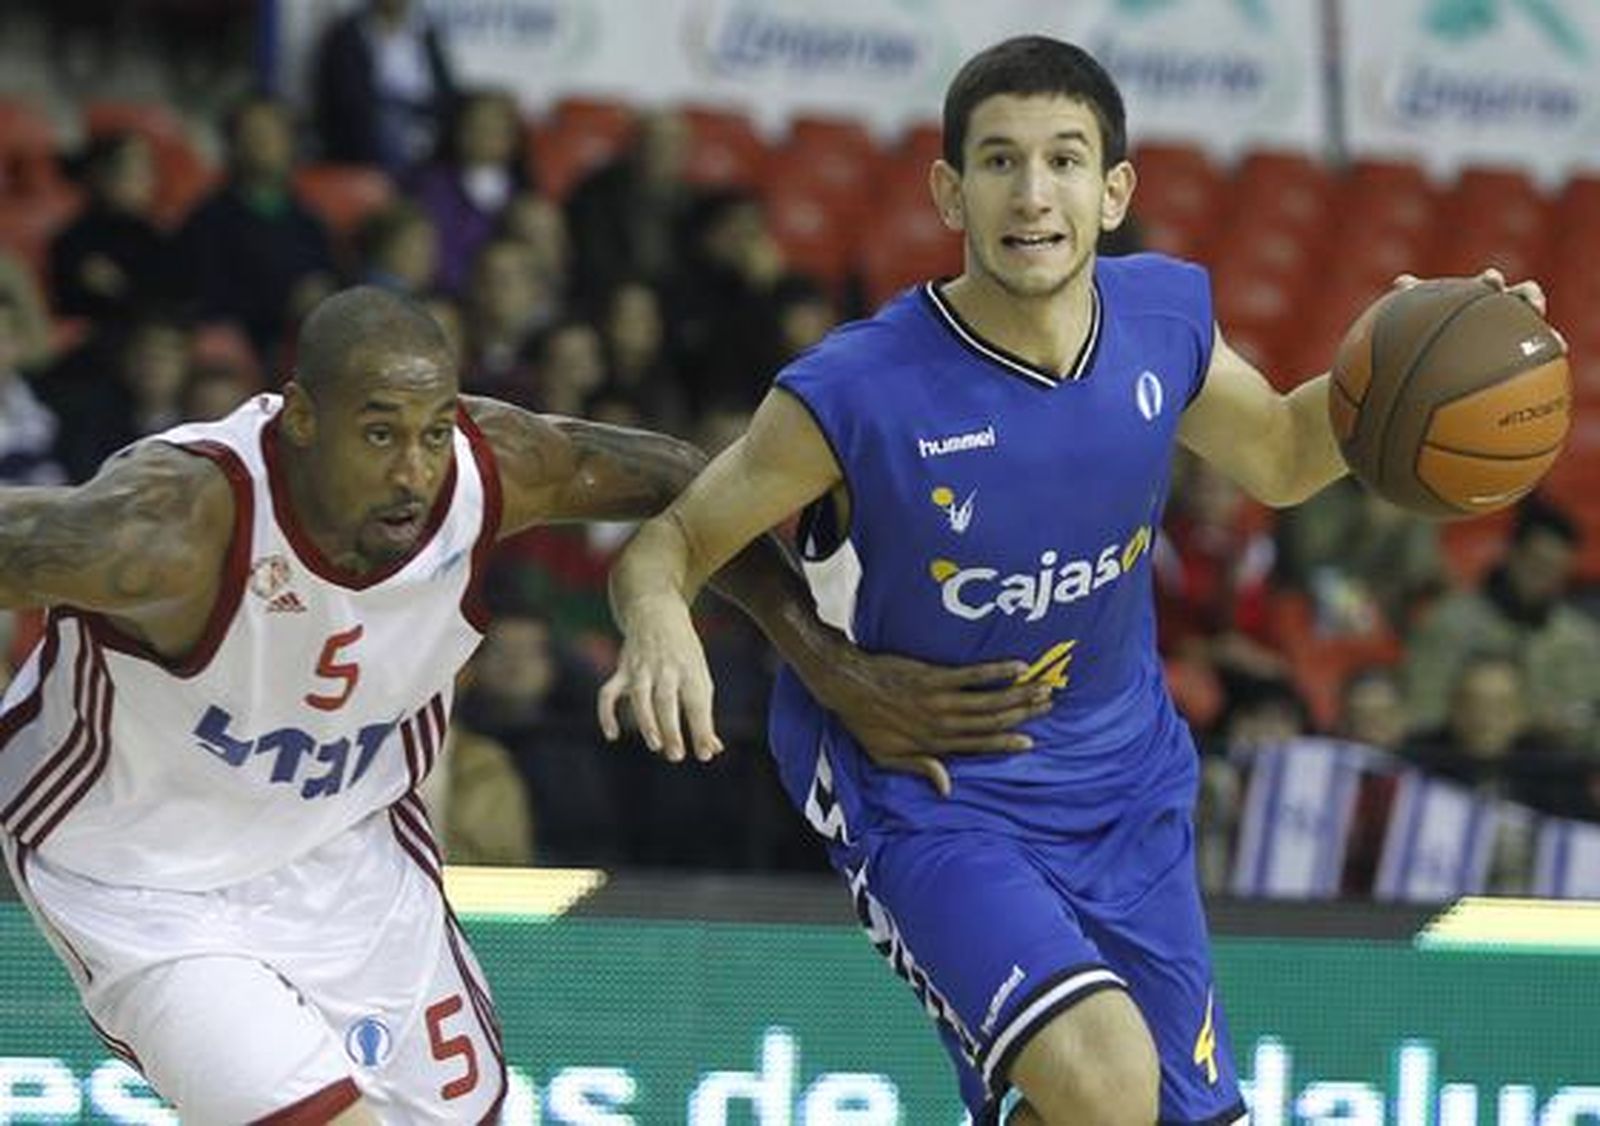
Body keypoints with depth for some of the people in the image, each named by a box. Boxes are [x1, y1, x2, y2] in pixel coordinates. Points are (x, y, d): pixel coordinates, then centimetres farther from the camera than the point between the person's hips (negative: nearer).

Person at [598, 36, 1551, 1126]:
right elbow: (671, 540, -15)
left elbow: (1280, 456, 11)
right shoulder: (858, 394, -26)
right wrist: (659, 624, -38)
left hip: (1121, 782, 6)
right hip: (924, 793, -6)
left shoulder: (1163, 317, -10)